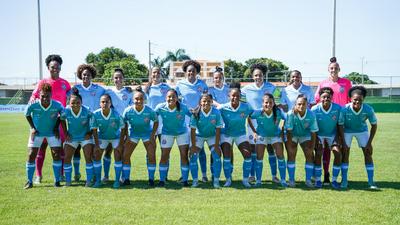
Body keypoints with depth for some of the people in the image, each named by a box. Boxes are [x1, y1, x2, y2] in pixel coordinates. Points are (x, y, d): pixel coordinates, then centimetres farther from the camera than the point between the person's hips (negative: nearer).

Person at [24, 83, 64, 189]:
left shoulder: (57, 105, -23)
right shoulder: (33, 105, -24)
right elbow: (27, 115, -2)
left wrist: (56, 127, -7)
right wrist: (32, 128, -7)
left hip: (52, 132, 0)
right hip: (37, 132, 0)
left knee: (56, 155, -5)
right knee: (31, 155, -4)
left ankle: (57, 181, 7)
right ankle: (29, 181, 10)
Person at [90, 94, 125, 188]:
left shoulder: (116, 114, -28)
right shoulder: (96, 114, -25)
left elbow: (122, 129, -17)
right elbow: (94, 130, -14)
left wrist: (121, 144, -16)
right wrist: (97, 145, -16)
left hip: (116, 137, -2)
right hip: (102, 137, 2)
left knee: (118, 157, -7)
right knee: (97, 157, -1)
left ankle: (117, 180, 5)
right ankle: (98, 180, 13)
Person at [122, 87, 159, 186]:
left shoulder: (149, 111, -26)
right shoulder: (128, 111, -24)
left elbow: (156, 122, -9)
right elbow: (124, 123, -6)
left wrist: (153, 135, -12)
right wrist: (127, 136, -9)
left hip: (147, 133, -1)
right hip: (133, 133, 1)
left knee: (151, 156, -7)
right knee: (125, 155, -4)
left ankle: (151, 179, 9)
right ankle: (125, 179, 10)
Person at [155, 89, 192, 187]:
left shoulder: (183, 107, -25)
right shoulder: (160, 107, -23)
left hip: (182, 133, 0)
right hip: (167, 133, 1)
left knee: (184, 156, -3)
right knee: (164, 156, 2)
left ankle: (185, 180, 10)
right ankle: (162, 180, 16)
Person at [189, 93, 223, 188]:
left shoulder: (216, 113, -22)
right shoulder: (196, 113, -23)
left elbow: (218, 130, -16)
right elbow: (193, 130, -18)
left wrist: (216, 145, -18)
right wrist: (193, 146, -19)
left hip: (212, 136, 0)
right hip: (198, 136, 0)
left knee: (217, 156, -13)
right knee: (193, 157, -9)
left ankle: (216, 180, -1)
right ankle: (195, 180, 6)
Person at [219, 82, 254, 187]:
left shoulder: (246, 107, -17)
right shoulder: (223, 108, -19)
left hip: (241, 134, 1)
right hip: (226, 134, -1)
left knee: (248, 156, -7)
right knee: (226, 157, -9)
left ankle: (245, 179, 10)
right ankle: (228, 179, 10)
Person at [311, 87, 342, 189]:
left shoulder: (338, 108, -17)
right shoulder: (314, 109, -19)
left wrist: (338, 137, -10)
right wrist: (315, 140, -14)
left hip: (332, 134, 1)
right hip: (319, 134, -1)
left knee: (338, 153, -14)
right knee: (318, 154, -17)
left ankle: (334, 180, 2)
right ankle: (318, 180, -1)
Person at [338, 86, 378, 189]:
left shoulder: (368, 109, -28)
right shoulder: (345, 109, -31)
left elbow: (374, 125, -14)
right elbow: (340, 125, -19)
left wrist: (369, 143, -15)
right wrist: (343, 143, -21)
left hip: (362, 130, 1)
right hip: (347, 130, -1)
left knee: (368, 153, -5)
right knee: (345, 153, -6)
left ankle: (371, 181, 3)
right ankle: (344, 180, 3)